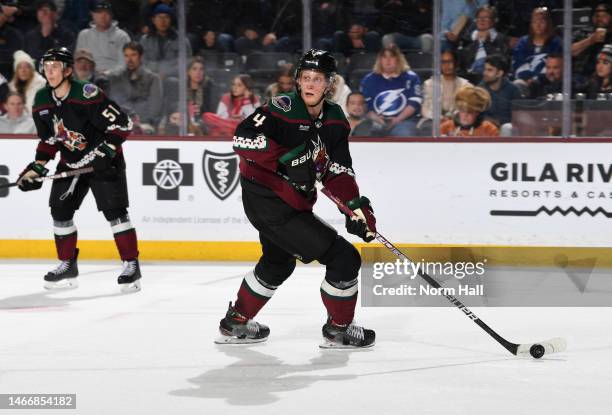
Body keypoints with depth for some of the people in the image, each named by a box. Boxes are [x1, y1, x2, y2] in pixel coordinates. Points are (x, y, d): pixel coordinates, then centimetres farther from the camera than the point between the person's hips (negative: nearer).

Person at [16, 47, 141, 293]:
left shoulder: (87, 95, -24)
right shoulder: (42, 102, -1)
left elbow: (121, 124, -22)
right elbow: (48, 139, 10)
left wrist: (104, 153, -26)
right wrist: (36, 168, 0)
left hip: (104, 161, -7)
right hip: (70, 164, 7)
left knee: (114, 210, -12)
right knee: (60, 209, 3)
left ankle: (131, 265, -4)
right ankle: (67, 266, 17)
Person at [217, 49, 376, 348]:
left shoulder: (335, 121, 4)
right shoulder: (283, 109, -19)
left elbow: (338, 171, 3)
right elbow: (242, 138, -28)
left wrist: (357, 206, -10)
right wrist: (286, 156, -32)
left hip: (293, 203, 10)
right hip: (269, 203, -10)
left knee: (278, 264, 33)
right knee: (344, 258, -10)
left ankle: (235, 323, 48)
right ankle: (338, 330, 8)